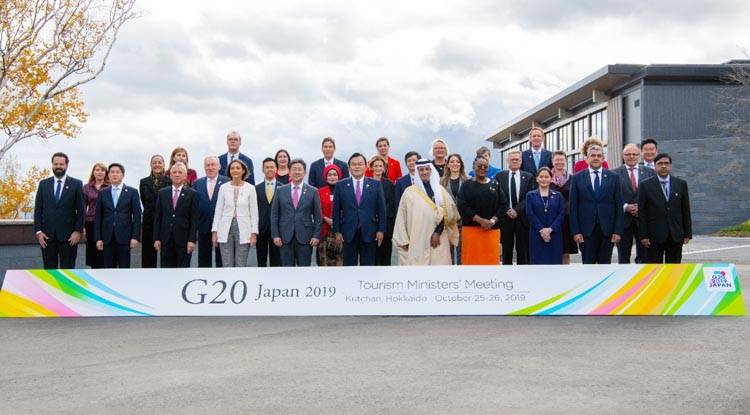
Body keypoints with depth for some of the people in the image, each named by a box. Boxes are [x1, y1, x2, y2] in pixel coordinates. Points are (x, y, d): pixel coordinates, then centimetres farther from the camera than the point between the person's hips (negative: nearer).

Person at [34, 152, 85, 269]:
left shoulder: (76, 184, 2)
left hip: (68, 235, -2)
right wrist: (38, 231, -2)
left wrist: (78, 231, -8)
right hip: (47, 235, 2)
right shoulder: (43, 184, 9)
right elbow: (38, 209, 8)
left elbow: (81, 210, 0)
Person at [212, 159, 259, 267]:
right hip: (225, 230, 1)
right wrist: (214, 231, 2)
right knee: (227, 266, 2)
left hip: (243, 230, -1)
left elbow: (254, 212, 1)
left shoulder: (250, 188, 1)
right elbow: (218, 211, 7)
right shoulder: (223, 188, 5)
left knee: (241, 265, 1)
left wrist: (254, 233, -4)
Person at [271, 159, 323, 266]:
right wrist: (275, 235, -1)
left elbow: (318, 216, 4)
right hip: (286, 237, 1)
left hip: (305, 237, -1)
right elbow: (274, 215, 7)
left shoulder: (313, 191, 4)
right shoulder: (281, 191, 7)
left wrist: (316, 236, -4)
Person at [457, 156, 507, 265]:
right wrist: (481, 220, -15)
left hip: (492, 230, 2)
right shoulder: (466, 186, 4)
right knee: (472, 261, -2)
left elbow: (504, 205, 5)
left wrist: (492, 221, -10)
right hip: (471, 229, -2)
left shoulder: (495, 185, 11)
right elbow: (462, 207, -7)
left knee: (491, 261, 1)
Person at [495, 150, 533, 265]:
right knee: (507, 251, 6)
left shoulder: (528, 177, 6)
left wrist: (517, 210, -12)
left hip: (522, 218, 0)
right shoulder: (500, 176, 5)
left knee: (523, 251, 3)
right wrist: (507, 211, -11)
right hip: (505, 218, 0)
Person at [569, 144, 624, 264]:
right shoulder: (578, 178, 4)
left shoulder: (613, 177, 6)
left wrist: (618, 231, -2)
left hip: (607, 230, 1)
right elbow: (573, 207, 1)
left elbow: (619, 206, 4)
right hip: (586, 230, -1)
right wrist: (575, 231, -6)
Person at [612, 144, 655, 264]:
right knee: (623, 257, 6)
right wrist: (625, 207, -14)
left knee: (644, 256, 3)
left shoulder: (649, 172, 8)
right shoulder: (615, 173, 2)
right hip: (624, 219, -1)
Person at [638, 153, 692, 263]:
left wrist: (687, 234, 4)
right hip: (654, 236, -2)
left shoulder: (681, 184, 7)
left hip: (676, 236, 2)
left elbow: (686, 211, 8)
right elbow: (641, 212, -1)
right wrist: (643, 235, -7)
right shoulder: (646, 185, 0)